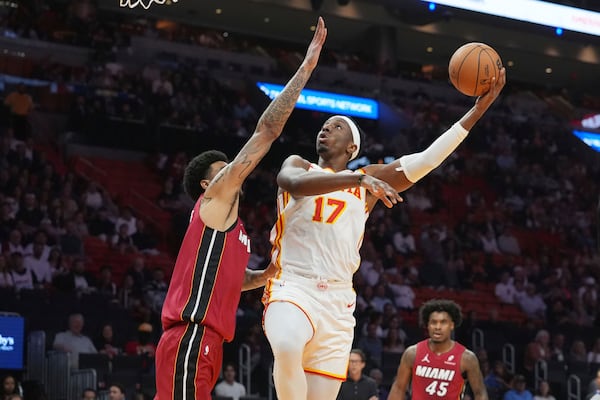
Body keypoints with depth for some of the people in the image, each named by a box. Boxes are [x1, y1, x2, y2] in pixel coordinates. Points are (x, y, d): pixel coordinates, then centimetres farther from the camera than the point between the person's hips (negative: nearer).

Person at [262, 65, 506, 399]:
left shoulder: (369, 180, 19)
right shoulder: (299, 166, 11)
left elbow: (427, 160, 9)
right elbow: (294, 183, -15)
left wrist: (478, 110, 3)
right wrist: (357, 180, -29)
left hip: (337, 301, 3)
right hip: (292, 288, -3)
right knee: (287, 349, -37)